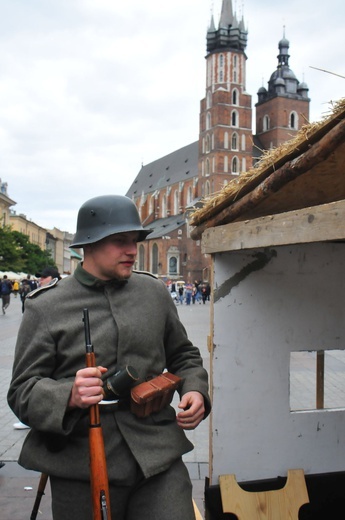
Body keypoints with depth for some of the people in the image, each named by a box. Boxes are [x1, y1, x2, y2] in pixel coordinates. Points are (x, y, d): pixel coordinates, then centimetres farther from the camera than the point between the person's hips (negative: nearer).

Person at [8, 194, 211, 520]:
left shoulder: (155, 292, 9)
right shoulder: (45, 308, -1)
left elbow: (184, 356, 21)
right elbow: (22, 391, -3)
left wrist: (195, 390, 0)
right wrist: (68, 396, -23)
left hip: (158, 457, 2)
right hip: (82, 467, -2)